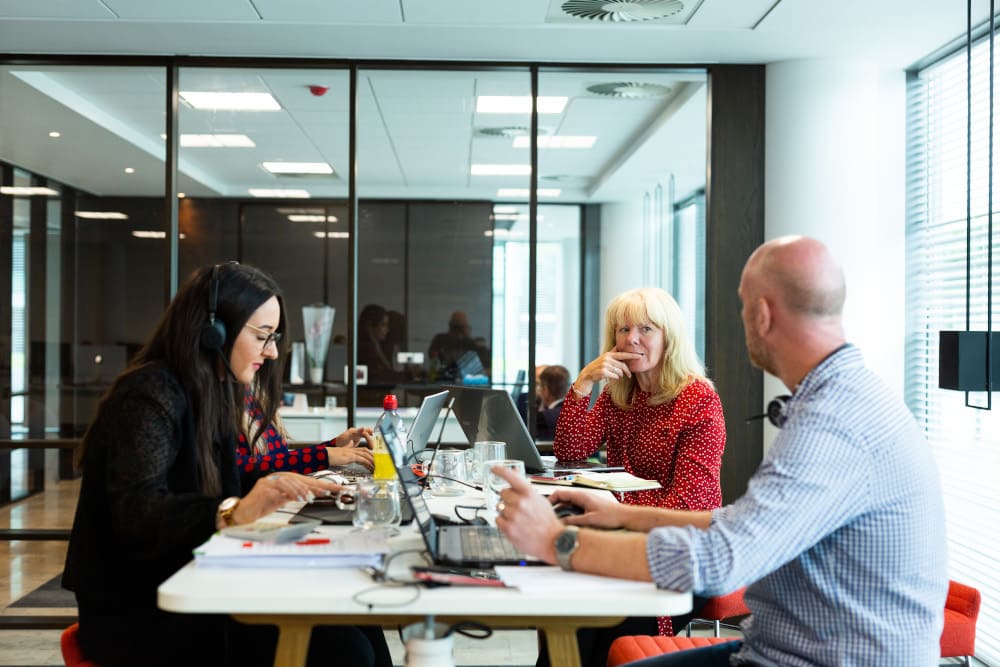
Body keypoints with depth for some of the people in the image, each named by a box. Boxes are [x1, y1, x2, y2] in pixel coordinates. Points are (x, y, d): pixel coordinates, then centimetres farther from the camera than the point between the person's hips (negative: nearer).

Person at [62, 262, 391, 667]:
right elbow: (138, 514, -28)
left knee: (359, 630, -11)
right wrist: (236, 513, -43)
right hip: (138, 614, -8)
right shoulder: (150, 394, -15)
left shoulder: (211, 396, 12)